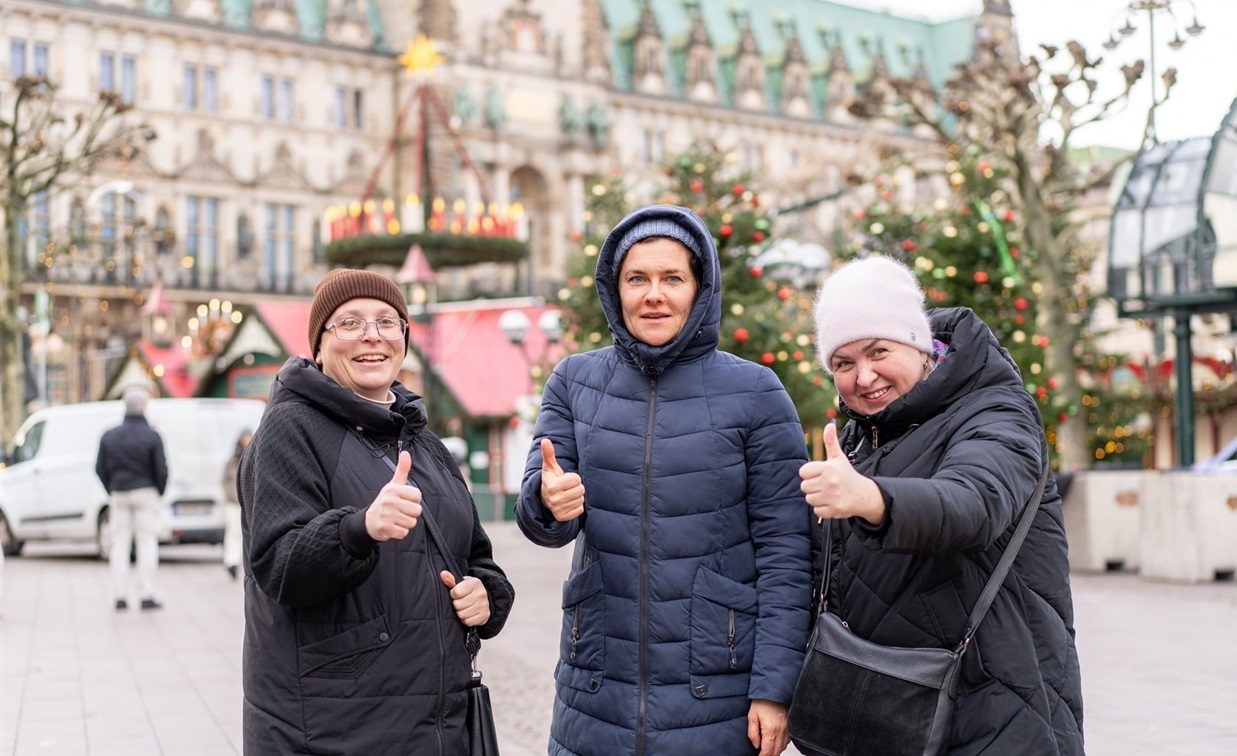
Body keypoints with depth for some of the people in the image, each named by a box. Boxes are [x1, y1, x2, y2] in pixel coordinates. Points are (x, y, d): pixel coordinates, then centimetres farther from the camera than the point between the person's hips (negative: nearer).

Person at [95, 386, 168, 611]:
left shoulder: (109, 436, 3)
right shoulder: (152, 436, -8)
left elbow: (100, 468, 5)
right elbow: (161, 470, -10)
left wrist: (112, 492, 14)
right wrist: (158, 492, 6)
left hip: (119, 494, 3)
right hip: (145, 493, -3)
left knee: (120, 545, 9)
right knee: (147, 543, 1)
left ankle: (120, 596, 7)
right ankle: (146, 595, -2)